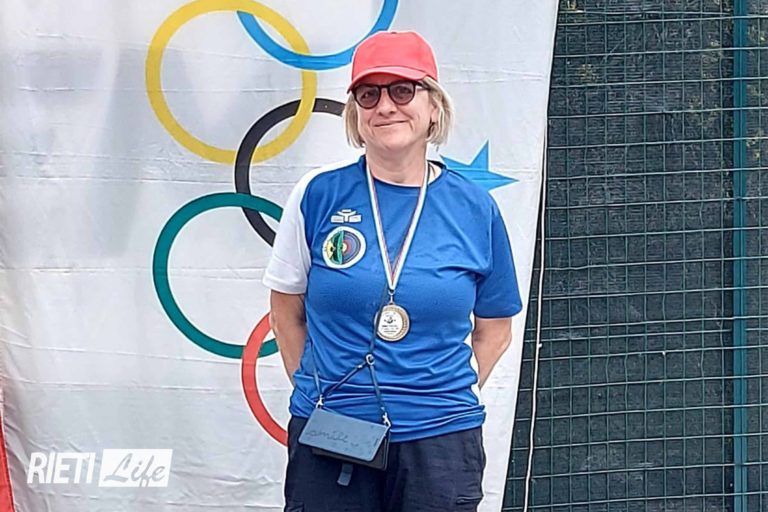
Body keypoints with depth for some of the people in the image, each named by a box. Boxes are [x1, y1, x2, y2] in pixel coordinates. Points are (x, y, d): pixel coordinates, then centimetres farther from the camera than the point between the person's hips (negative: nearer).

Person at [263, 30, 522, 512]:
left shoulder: (475, 208, 0)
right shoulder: (319, 195, -3)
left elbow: (494, 330, 10)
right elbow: (287, 309, 8)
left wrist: (451, 395, 3)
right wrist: (314, 388, 4)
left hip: (439, 440, 1)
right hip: (327, 437, 0)